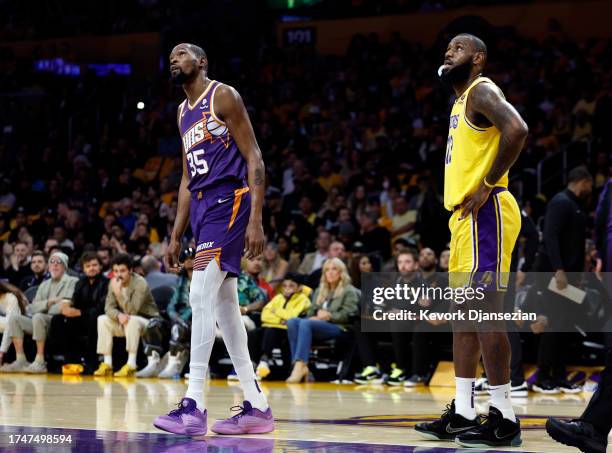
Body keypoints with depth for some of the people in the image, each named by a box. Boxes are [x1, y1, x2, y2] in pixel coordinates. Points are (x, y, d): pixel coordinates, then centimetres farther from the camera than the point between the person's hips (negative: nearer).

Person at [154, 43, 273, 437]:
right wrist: (176, 237, 19)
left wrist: (256, 220, -18)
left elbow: (254, 159, -10)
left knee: (201, 295, -19)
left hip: (229, 201, -9)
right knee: (224, 307, 6)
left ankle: (194, 406, -23)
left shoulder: (223, 96, -5)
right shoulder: (183, 113, 21)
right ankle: (257, 407, 10)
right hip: (203, 208, 9)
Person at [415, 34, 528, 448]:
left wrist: (488, 186, -21)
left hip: (484, 213, -11)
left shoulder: (482, 91, -9)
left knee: (485, 310, -11)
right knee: (463, 313, 10)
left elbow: (517, 129, -26)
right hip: (465, 216, 11)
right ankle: (462, 414, 13)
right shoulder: (462, 100, 22)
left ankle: (504, 418, -9)